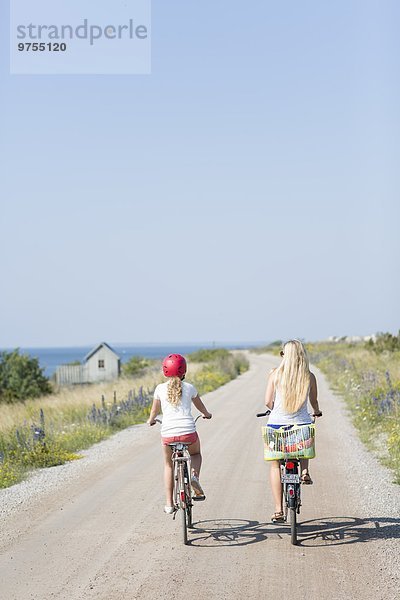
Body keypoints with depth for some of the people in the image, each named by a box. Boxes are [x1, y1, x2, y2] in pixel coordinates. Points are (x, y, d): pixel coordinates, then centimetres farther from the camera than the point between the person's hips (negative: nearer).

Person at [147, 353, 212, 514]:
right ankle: (194, 475, 0)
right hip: (188, 432, 0)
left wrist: (151, 420, 43)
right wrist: (206, 414, 46)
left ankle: (169, 504, 18)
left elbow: (155, 409, 20)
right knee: (196, 454, 31)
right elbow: (200, 406, 24)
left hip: (168, 434, 0)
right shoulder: (189, 387, 6)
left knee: (168, 466, 22)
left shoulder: (160, 388, 5)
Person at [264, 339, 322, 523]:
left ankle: (278, 510, 9)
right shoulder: (309, 376, -1)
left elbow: (268, 402, -5)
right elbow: (314, 402, 12)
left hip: (276, 423, -1)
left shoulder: (275, 374, -4)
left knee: (275, 465, 14)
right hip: (301, 423, 1)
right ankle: (304, 471, 7)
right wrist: (316, 412, 36)